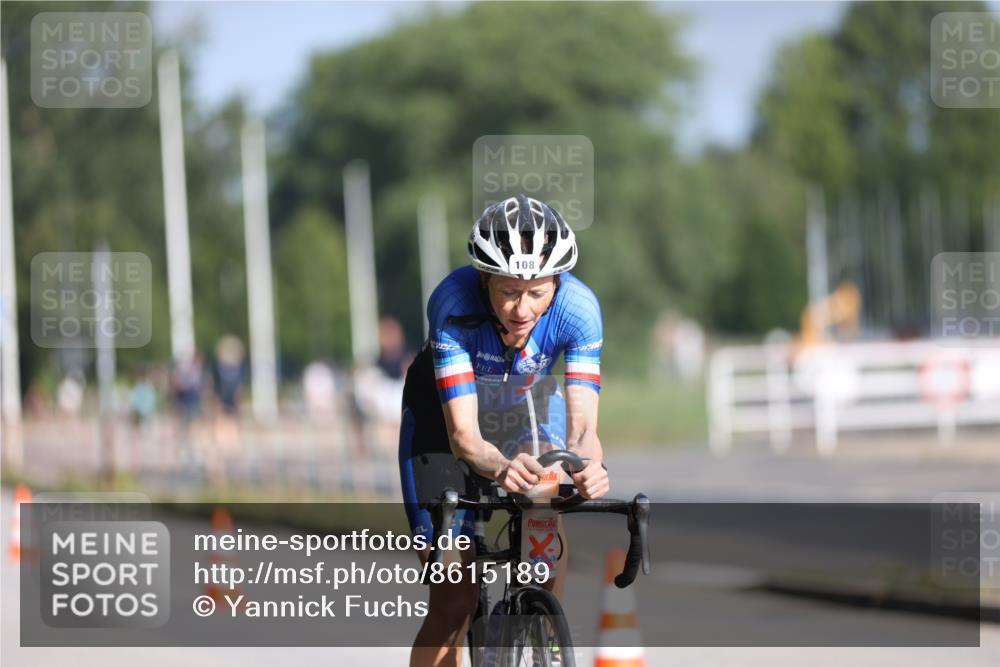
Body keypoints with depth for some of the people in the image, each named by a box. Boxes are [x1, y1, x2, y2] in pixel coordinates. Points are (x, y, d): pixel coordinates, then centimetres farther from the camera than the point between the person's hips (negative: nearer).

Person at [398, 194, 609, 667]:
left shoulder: (577, 307, -32)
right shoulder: (454, 303, -37)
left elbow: (582, 426, -37)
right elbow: (463, 435, -41)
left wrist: (587, 468, -60)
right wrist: (501, 467, -63)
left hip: (529, 405, 2)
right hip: (444, 410, -2)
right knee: (454, 600, -13)